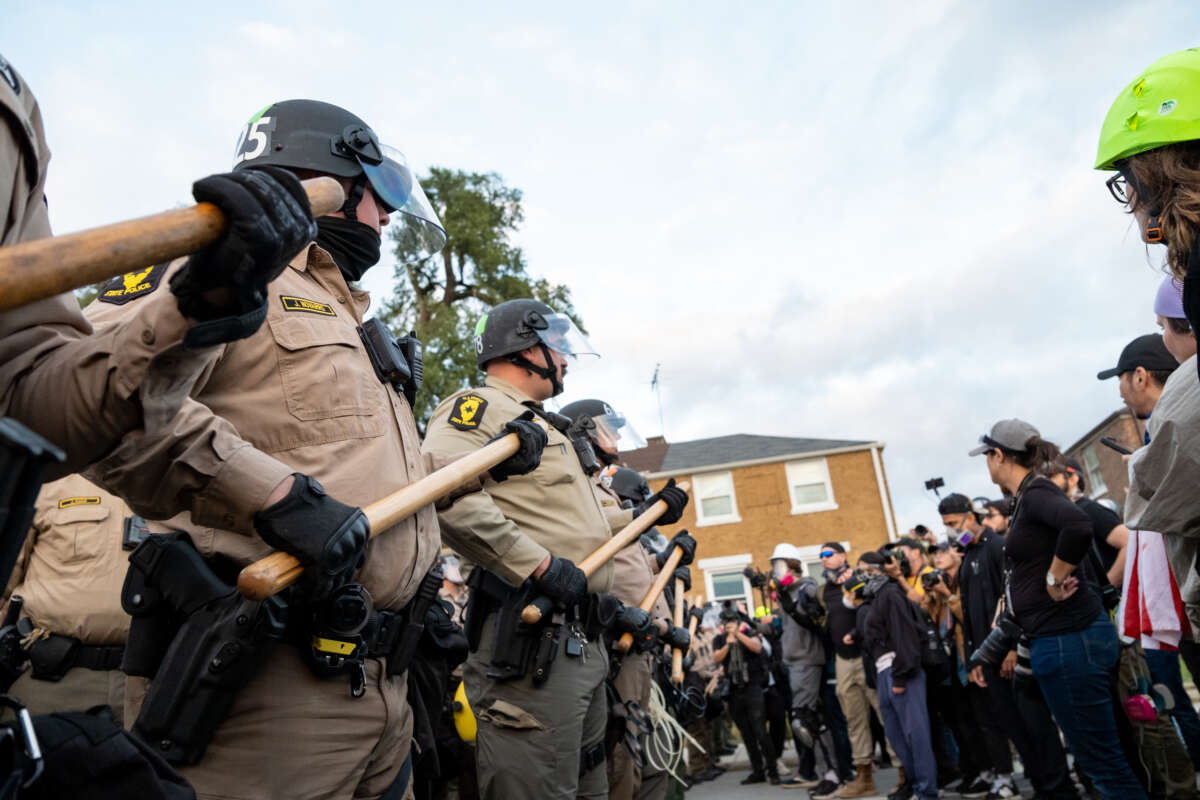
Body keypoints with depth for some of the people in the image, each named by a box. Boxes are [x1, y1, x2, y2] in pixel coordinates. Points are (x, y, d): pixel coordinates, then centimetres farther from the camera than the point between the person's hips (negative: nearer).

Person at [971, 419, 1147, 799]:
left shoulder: (1036, 491, -14)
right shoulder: (1029, 497, 14)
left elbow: (1078, 527, -35)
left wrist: (1055, 581, -21)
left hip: (1068, 639, -10)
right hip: (1064, 638, 10)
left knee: (1101, 757, 0)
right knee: (1097, 752, 18)